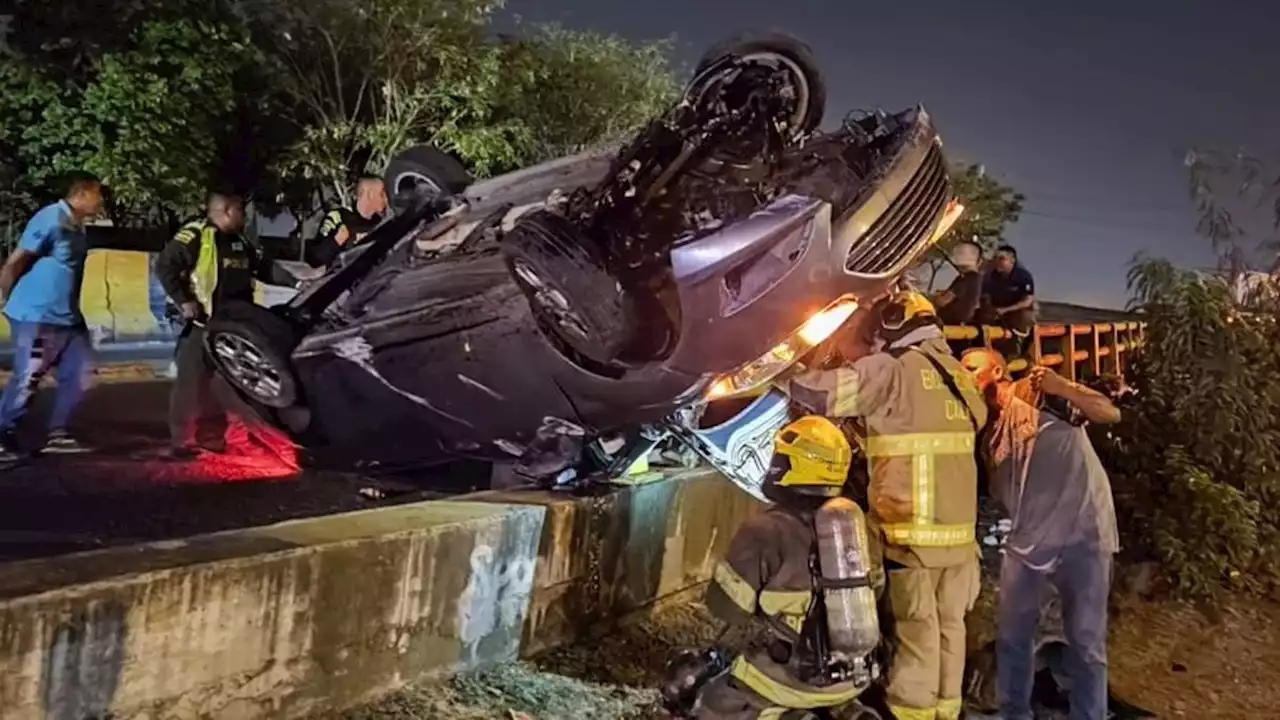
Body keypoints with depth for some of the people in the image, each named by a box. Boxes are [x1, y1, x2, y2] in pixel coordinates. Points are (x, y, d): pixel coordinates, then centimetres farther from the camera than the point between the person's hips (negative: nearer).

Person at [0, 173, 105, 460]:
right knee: (27, 380, -3)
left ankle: (57, 434, 17)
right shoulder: (52, 218, -15)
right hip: (37, 316, -9)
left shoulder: (78, 227, 12)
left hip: (68, 317, 9)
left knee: (78, 374, 8)